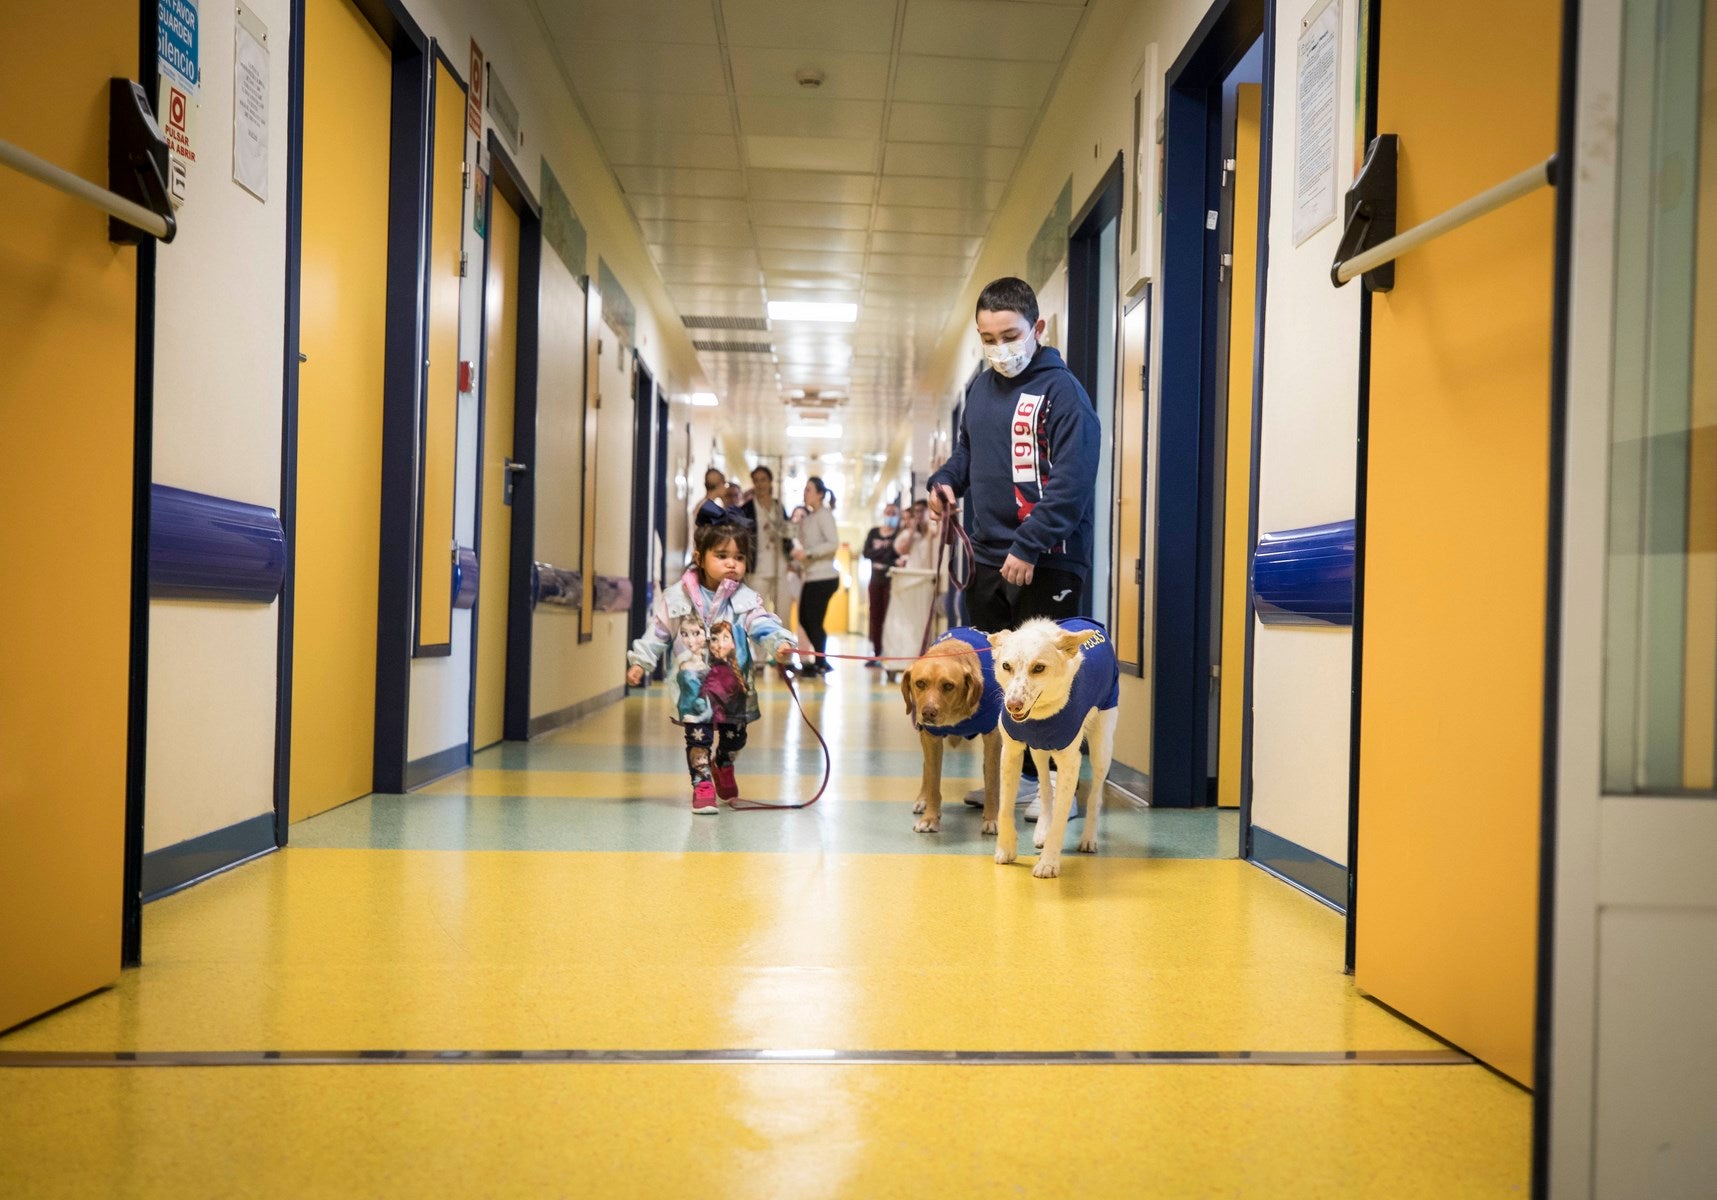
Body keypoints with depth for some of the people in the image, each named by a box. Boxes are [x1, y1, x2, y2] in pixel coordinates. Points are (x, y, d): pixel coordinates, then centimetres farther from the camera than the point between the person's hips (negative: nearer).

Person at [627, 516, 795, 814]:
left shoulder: (746, 599, -5)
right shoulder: (676, 597, -4)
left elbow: (764, 627, -18)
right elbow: (657, 632, 4)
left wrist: (779, 644, -38)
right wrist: (640, 662, 1)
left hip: (733, 685, 2)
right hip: (693, 687, -2)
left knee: (734, 737, 18)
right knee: (698, 736, -6)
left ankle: (723, 768, 48)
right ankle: (702, 785, 10)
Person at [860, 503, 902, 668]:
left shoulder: (900, 534, -2)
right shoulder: (874, 532, 12)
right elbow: (866, 552, -1)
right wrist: (884, 549, -12)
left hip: (891, 580, -5)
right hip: (876, 579, 5)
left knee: (888, 617, -10)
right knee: (875, 617, 5)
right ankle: (877, 655, 10)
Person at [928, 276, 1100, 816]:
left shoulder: (1062, 392, -11)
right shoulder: (980, 387, 12)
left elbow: (1072, 483, -18)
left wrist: (1028, 547, -22)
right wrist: (946, 480, 5)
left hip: (1046, 563, -8)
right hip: (986, 559, 8)